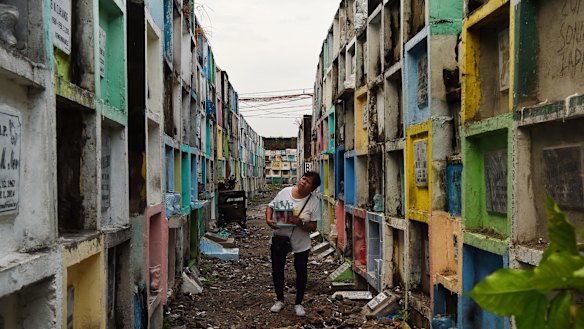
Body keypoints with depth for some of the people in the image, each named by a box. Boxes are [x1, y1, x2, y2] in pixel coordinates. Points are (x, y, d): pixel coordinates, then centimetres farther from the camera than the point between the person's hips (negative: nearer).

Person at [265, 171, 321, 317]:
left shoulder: (313, 202, -13)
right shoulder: (285, 192, -7)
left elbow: (313, 227, -12)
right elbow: (270, 206, 3)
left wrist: (300, 223, -30)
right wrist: (268, 219, -15)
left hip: (300, 242, -2)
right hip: (279, 238, 2)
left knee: (301, 271, 8)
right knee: (277, 269, 13)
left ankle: (298, 303, 27)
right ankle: (279, 300, 33)